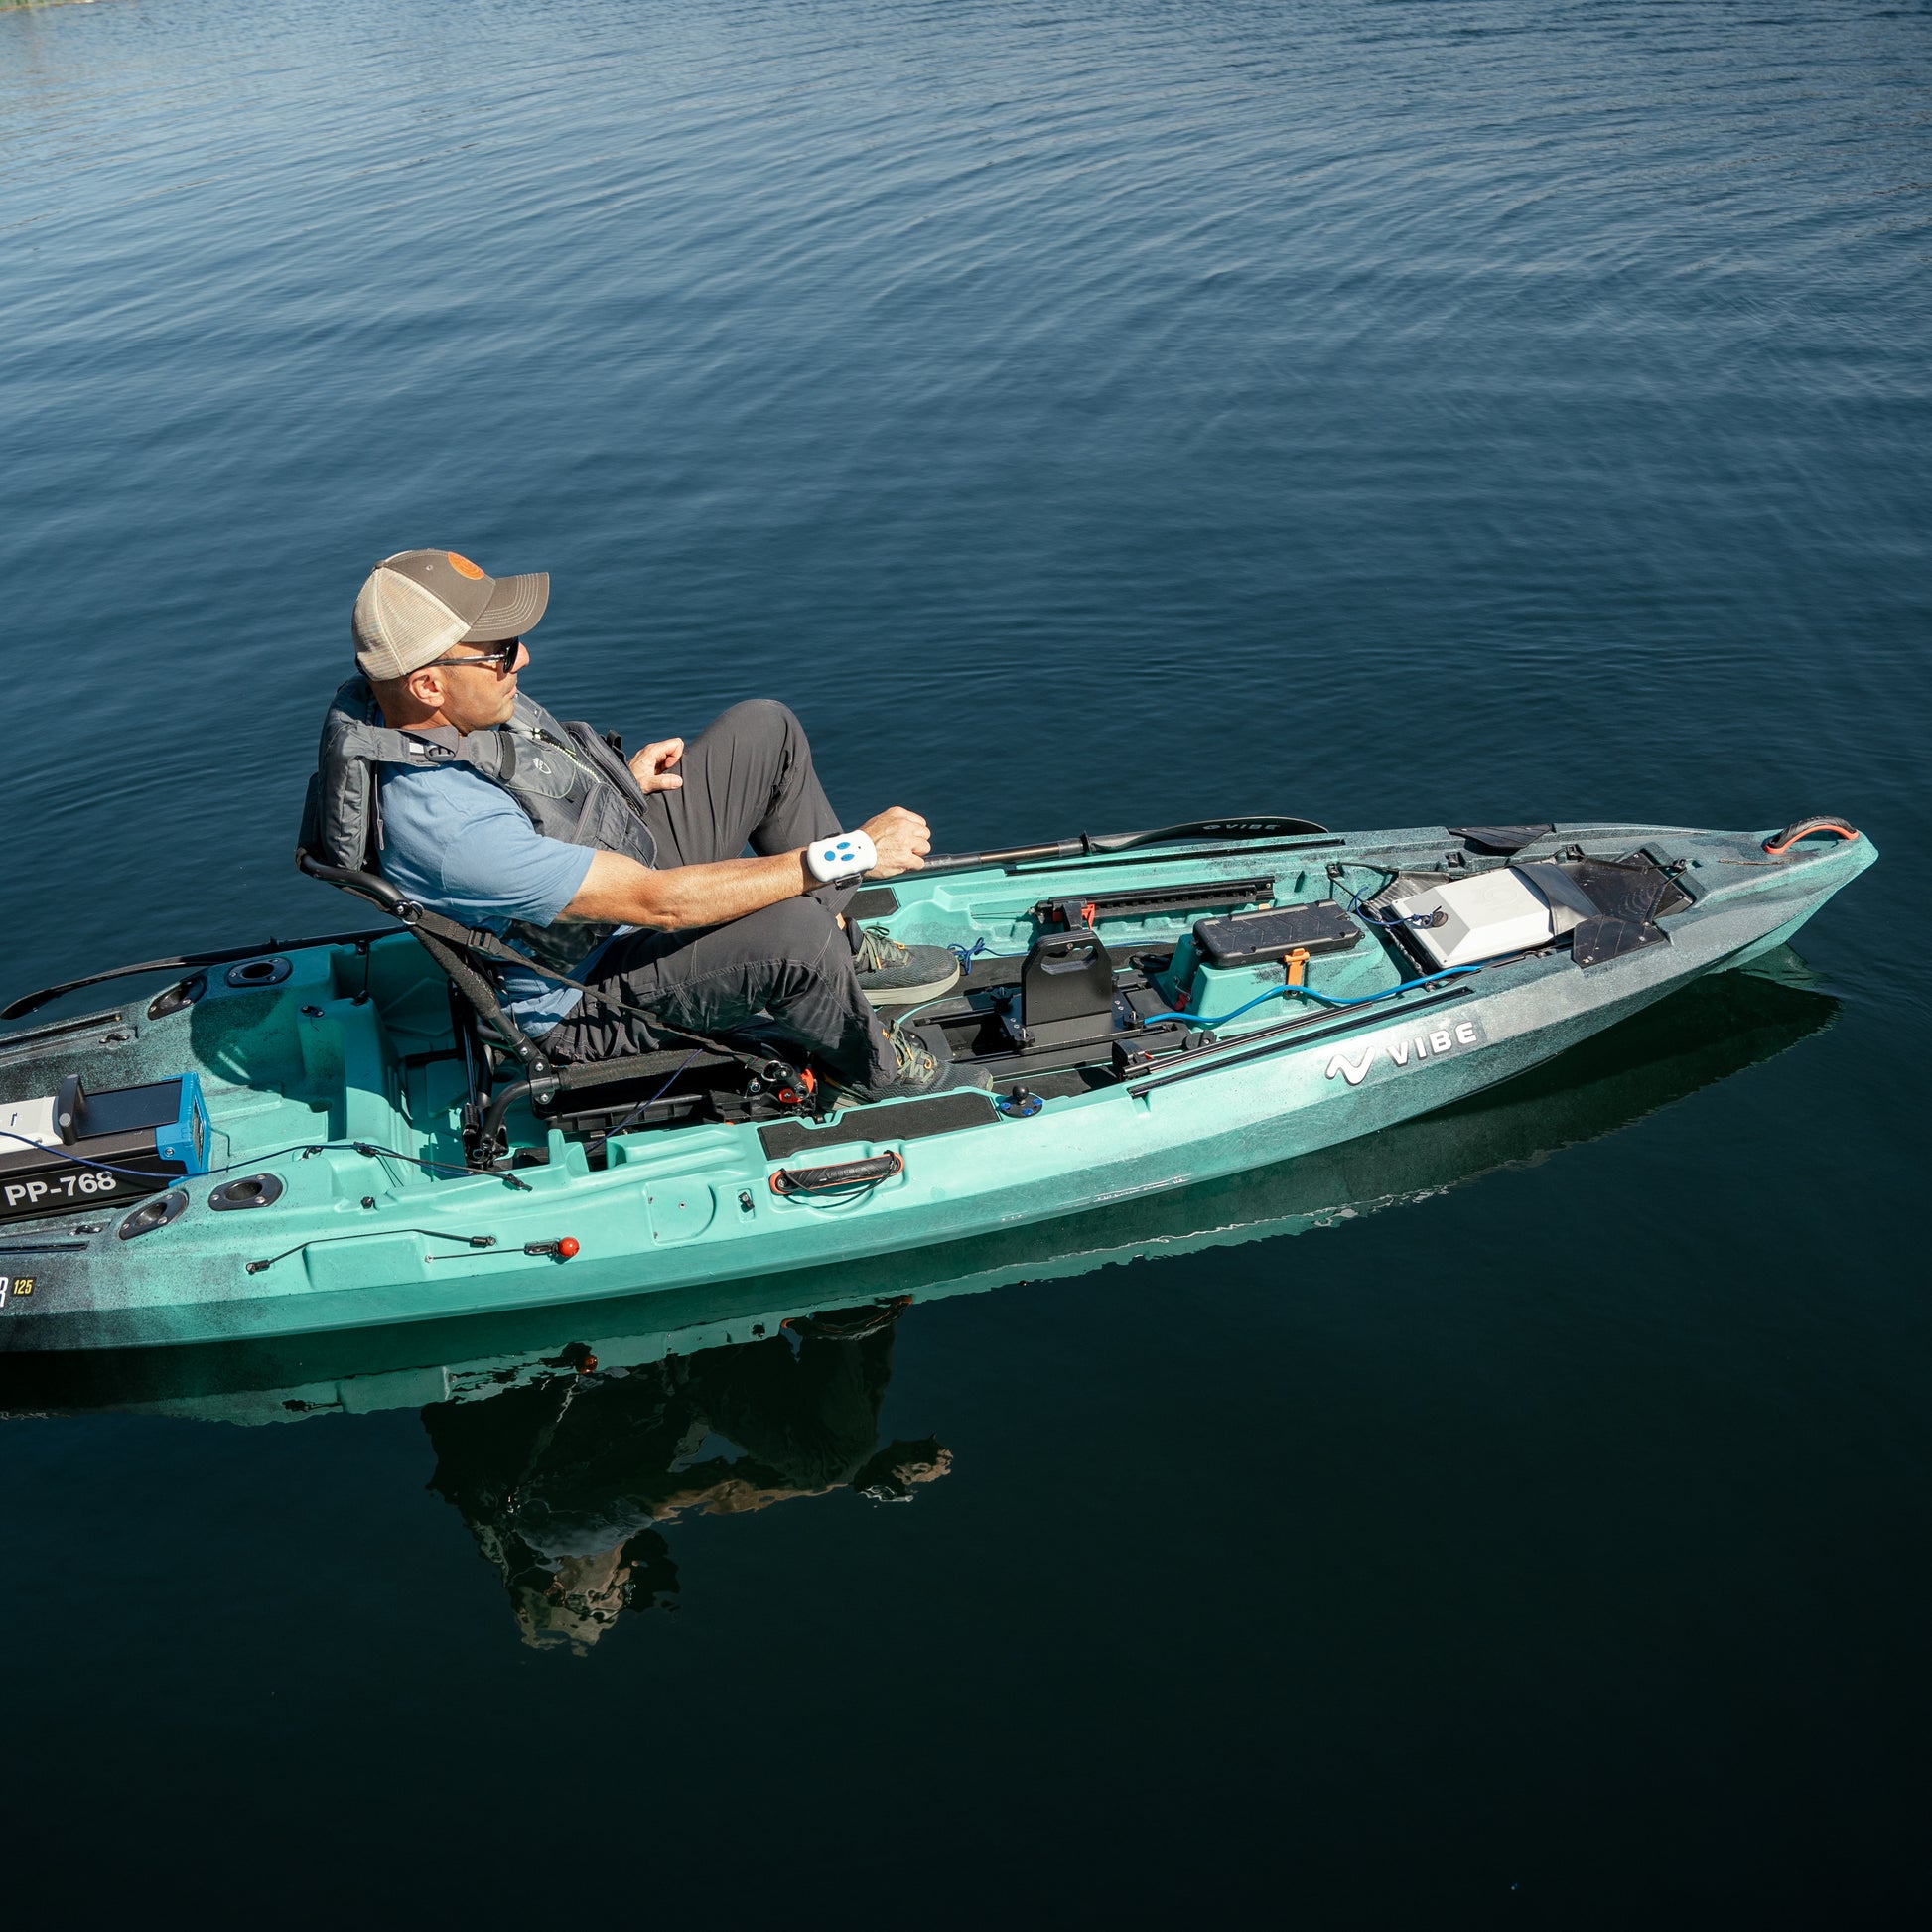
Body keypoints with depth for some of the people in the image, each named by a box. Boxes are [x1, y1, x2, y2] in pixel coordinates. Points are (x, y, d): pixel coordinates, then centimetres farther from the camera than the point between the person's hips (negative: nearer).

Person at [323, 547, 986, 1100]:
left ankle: (846, 949, 15)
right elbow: (658, 902, -34)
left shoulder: (423, 701, -9)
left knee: (765, 730, 4)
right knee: (790, 927, -34)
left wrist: (623, 782, 2)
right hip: (585, 1000, -9)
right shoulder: (447, 828, -37)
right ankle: (871, 1067, -1)